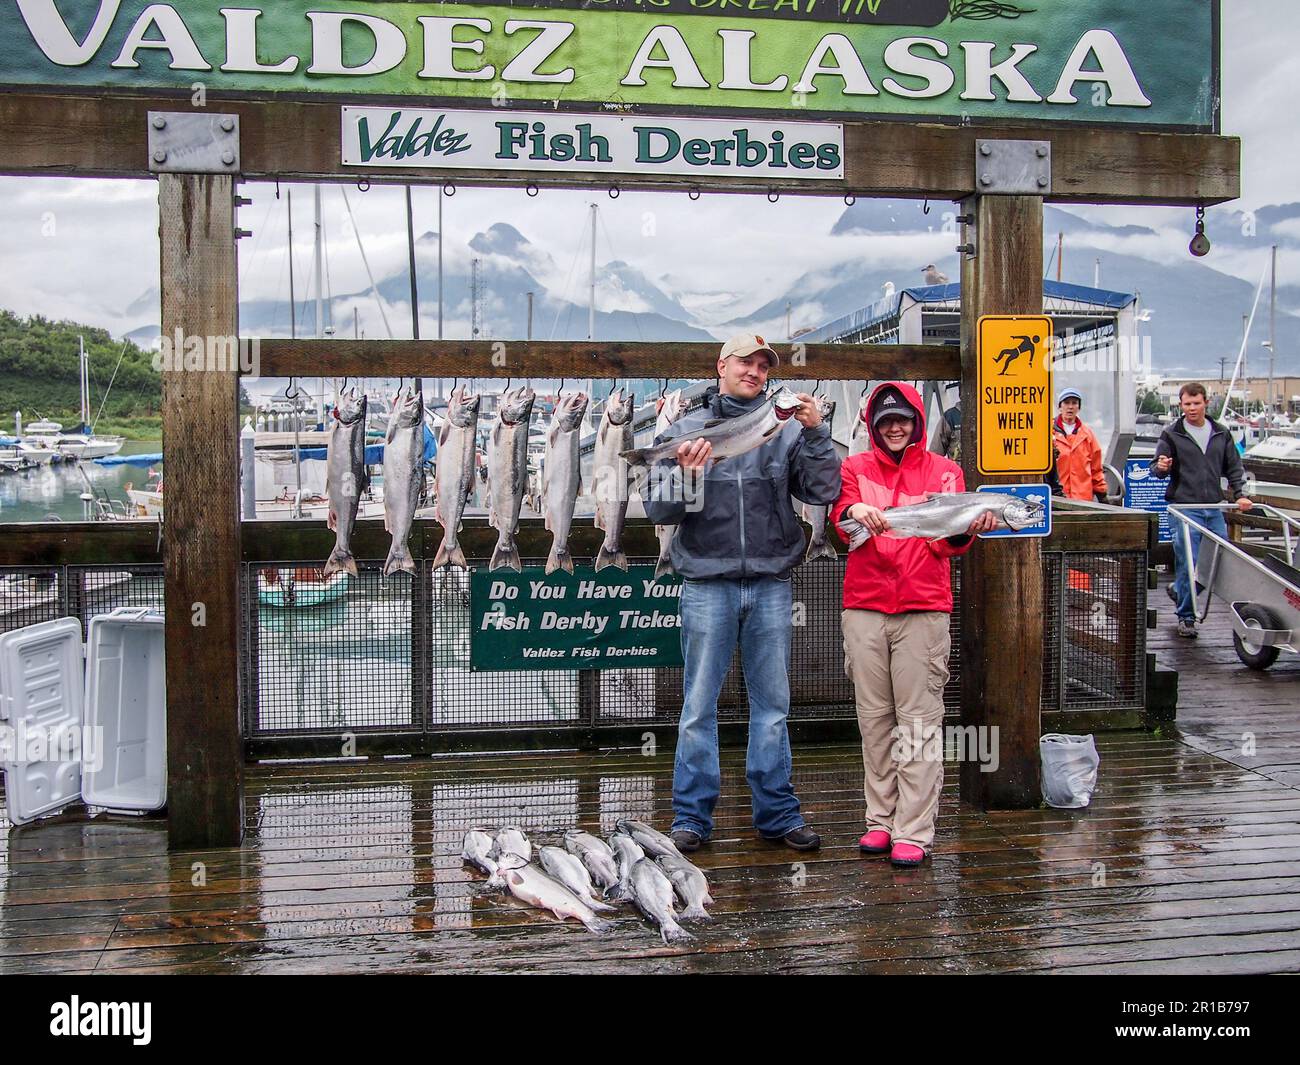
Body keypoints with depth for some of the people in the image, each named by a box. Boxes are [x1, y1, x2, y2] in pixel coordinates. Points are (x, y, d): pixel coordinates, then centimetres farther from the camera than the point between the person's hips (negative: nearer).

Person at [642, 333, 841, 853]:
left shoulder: (787, 430, 8)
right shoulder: (686, 429, 6)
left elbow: (825, 491, -1)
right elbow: (657, 509, 2)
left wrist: (815, 433, -12)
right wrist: (686, 474, -16)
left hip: (770, 584, 2)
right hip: (708, 583, -1)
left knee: (772, 703, 8)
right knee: (700, 704, 2)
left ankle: (778, 813, 17)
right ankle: (691, 816, 10)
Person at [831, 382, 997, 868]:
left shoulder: (943, 471, 11)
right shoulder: (855, 468, 13)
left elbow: (951, 544, 1)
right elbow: (840, 518, -6)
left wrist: (967, 528, -22)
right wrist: (855, 511, -29)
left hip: (923, 609, -1)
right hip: (864, 608, 2)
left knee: (919, 721, -4)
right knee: (874, 718, 7)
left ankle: (913, 832, 0)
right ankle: (880, 819, 17)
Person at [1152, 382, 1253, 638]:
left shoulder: (1221, 434, 12)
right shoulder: (1172, 434, 1)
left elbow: (1233, 467, 17)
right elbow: (1157, 469, -1)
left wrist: (1240, 494, 5)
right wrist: (1161, 467, -24)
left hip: (1214, 509, 5)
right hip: (1184, 508, -4)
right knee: (1188, 564, -7)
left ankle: (1179, 590, 27)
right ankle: (1186, 617, 6)